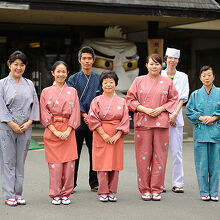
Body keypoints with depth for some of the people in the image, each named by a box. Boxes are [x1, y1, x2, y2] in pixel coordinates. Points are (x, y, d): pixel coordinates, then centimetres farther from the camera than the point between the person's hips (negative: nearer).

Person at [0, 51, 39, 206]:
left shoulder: (29, 84, 11)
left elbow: (35, 104, 8)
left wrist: (29, 122, -6)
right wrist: (13, 124, -11)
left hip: (25, 128, 3)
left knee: (20, 161, 6)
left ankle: (18, 194, 12)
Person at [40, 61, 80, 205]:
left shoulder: (72, 92, 10)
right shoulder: (46, 92, 7)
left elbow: (75, 112, 4)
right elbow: (45, 114, 2)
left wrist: (67, 131, -8)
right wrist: (55, 131, -9)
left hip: (68, 131, 1)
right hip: (51, 131, -1)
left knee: (69, 163, -3)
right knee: (55, 163, -3)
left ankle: (66, 193, 9)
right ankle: (55, 194, 7)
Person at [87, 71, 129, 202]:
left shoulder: (122, 102, 6)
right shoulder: (97, 101, 2)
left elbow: (125, 120, 2)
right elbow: (93, 119, -4)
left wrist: (117, 135, -9)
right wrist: (104, 135, -11)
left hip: (117, 136, 2)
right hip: (100, 135, -1)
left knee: (115, 163, 2)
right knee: (102, 163, -2)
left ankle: (112, 191, 11)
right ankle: (103, 192, 5)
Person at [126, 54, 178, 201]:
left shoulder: (167, 82, 8)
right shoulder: (139, 81, 8)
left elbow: (174, 99, 10)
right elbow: (130, 99, 7)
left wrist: (161, 109, -6)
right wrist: (144, 109, -8)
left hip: (161, 122, 0)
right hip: (142, 122, 0)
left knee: (159, 156, 0)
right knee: (143, 156, 0)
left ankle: (156, 189, 8)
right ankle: (145, 189, 9)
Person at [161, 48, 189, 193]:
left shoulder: (183, 77, 9)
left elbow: (183, 98, 4)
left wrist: (174, 114, -9)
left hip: (176, 117, 0)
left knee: (177, 152, -1)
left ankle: (178, 184, 4)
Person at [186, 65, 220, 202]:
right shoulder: (195, 94, 9)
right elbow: (189, 112, 6)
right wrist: (201, 118, -8)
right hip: (200, 132, 0)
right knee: (202, 164, 0)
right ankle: (204, 192, 9)